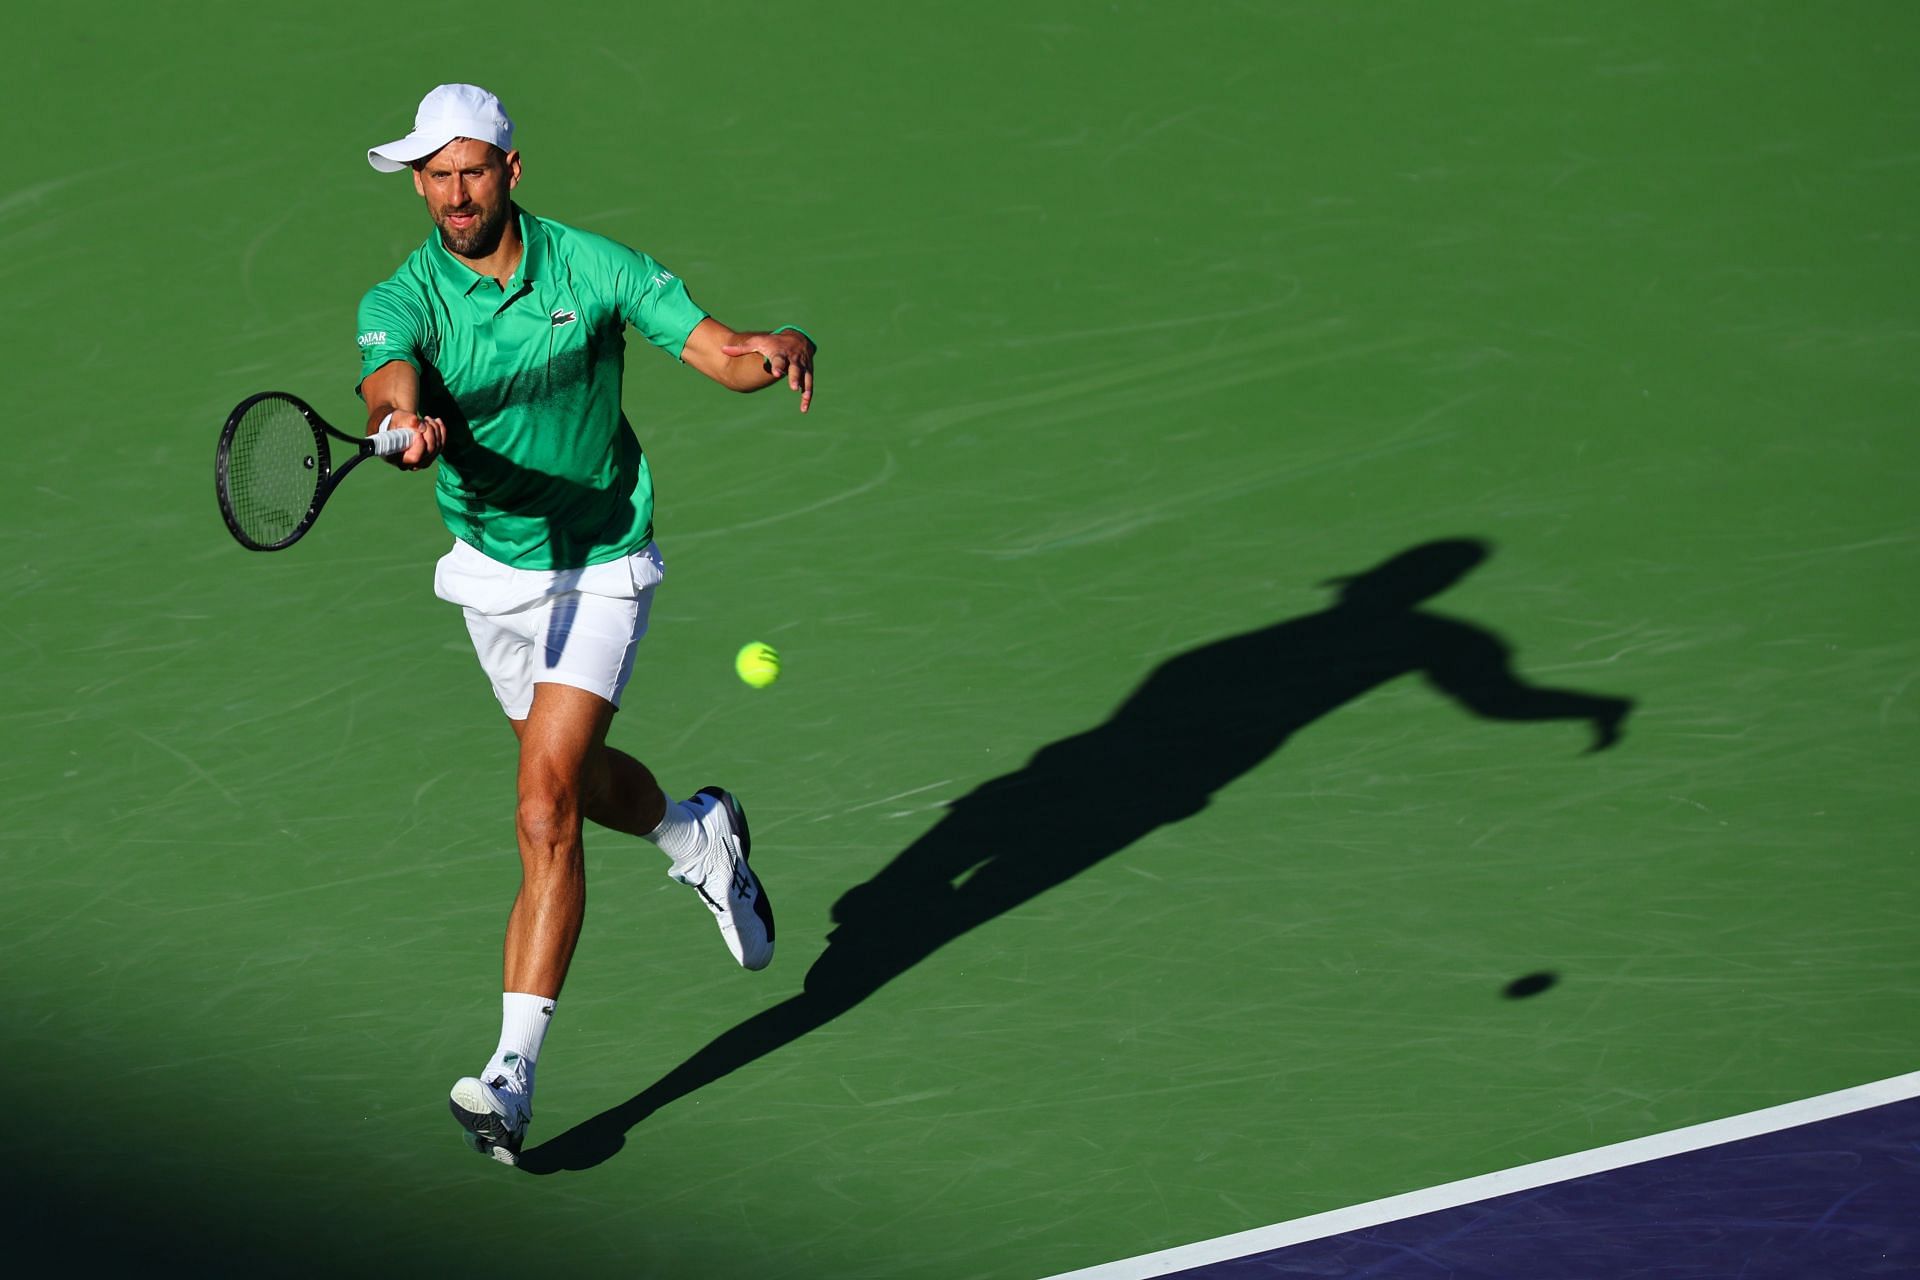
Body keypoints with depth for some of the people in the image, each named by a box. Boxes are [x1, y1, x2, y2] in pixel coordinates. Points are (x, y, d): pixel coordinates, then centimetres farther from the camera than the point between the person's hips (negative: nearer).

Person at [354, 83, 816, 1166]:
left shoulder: (593, 268, -14)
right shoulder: (402, 302, -12)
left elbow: (724, 353, -14)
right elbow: (389, 387, -34)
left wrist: (781, 350, -37)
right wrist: (407, 422, -58)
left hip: (601, 569, -4)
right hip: (492, 569, 4)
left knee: (545, 817, -15)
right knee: (576, 774, 25)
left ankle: (514, 1072, -18)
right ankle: (703, 838, 59)